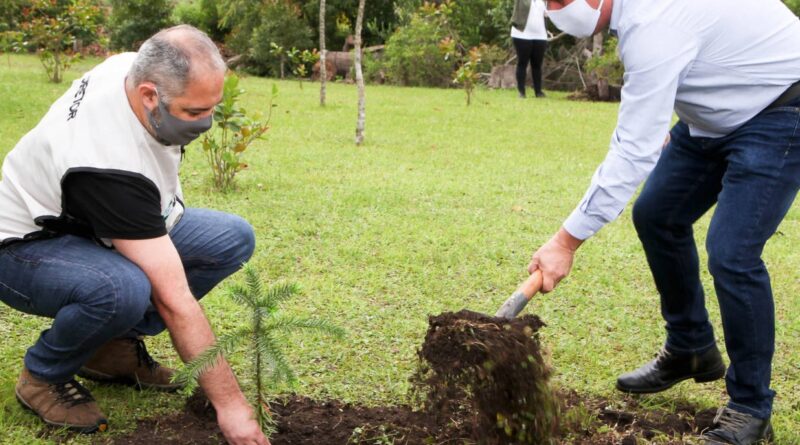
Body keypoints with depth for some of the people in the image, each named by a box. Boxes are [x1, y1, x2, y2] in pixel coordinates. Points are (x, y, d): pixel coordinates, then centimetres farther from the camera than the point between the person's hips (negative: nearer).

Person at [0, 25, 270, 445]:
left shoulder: (138, 68, -16)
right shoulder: (111, 165, -38)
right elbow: (174, 300, -37)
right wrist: (229, 404, -34)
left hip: (95, 225, 8)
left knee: (232, 239, -9)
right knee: (123, 289, -42)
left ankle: (116, 346, 3)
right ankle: (44, 375, -9)